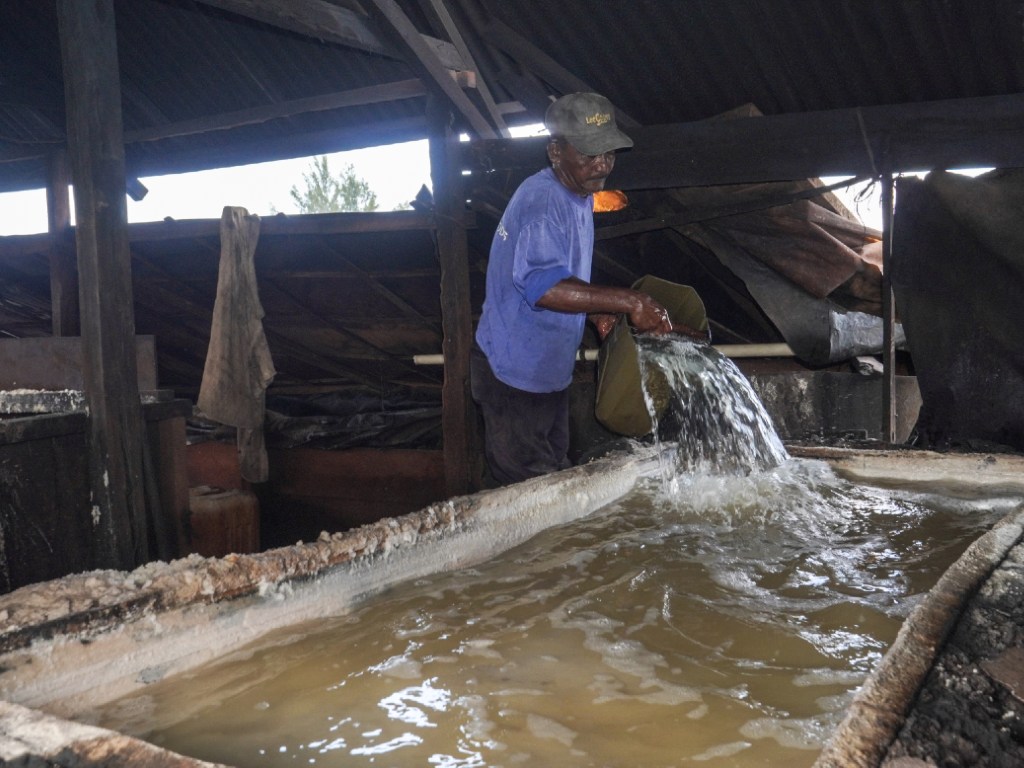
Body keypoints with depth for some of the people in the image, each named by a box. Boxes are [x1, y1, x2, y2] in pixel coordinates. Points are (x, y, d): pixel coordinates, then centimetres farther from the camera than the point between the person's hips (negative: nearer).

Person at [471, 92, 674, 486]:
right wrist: (627, 301, -38)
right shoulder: (542, 200, -24)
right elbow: (542, 286, -38)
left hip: (549, 369, 10)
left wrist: (596, 311, 1)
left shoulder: (578, 196, 8)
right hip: (514, 372, -10)